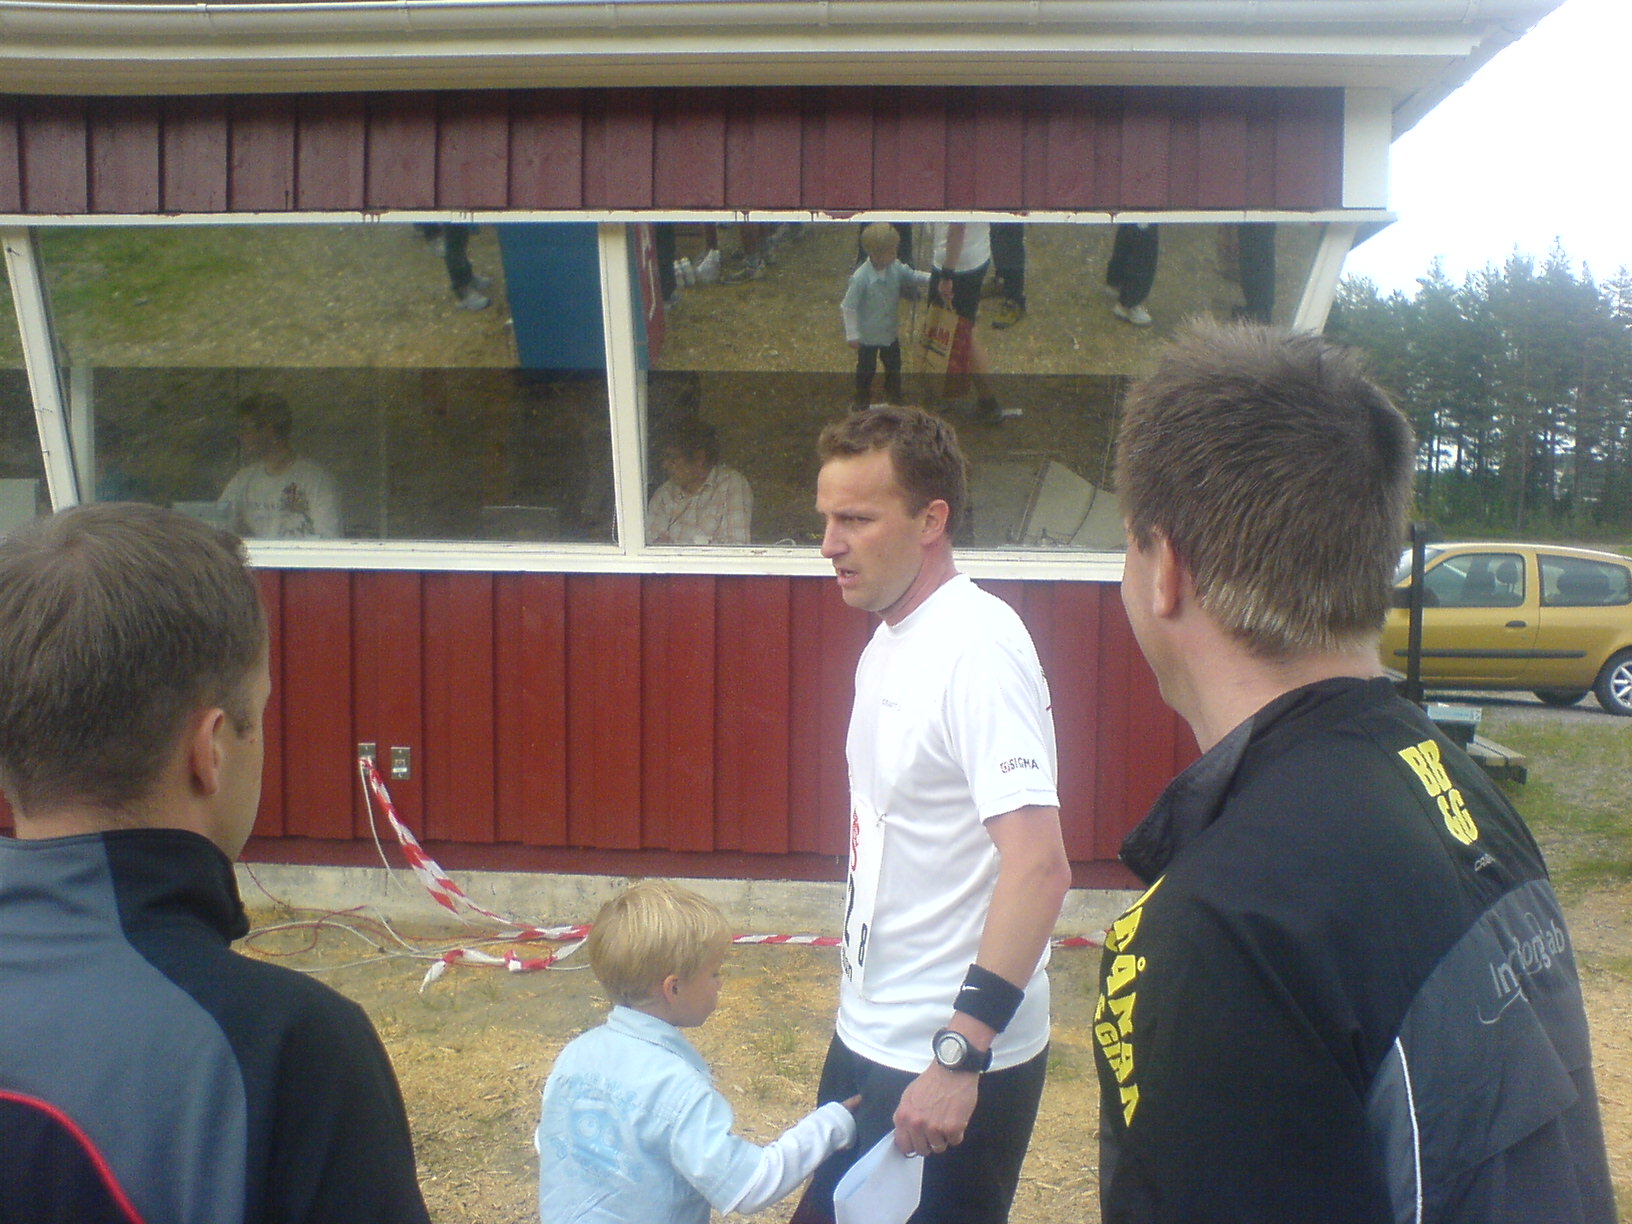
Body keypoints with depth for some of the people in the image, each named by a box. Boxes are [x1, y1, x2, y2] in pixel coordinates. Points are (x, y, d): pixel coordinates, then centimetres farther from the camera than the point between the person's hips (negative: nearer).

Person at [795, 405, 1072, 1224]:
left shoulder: (977, 649, -22)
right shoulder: (889, 641, 6)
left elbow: (1039, 867, -29)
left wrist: (960, 1054, -28)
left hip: (956, 1063, -9)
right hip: (870, 1035, 9)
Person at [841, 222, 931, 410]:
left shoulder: (896, 268, -13)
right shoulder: (860, 278, -29)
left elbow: (913, 277, 5)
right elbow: (848, 307, -22)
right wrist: (852, 335, -19)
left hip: (890, 332, 5)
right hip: (868, 336, -5)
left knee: (893, 366, 23)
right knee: (866, 370, 15)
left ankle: (894, 397, 46)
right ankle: (862, 401, 38)